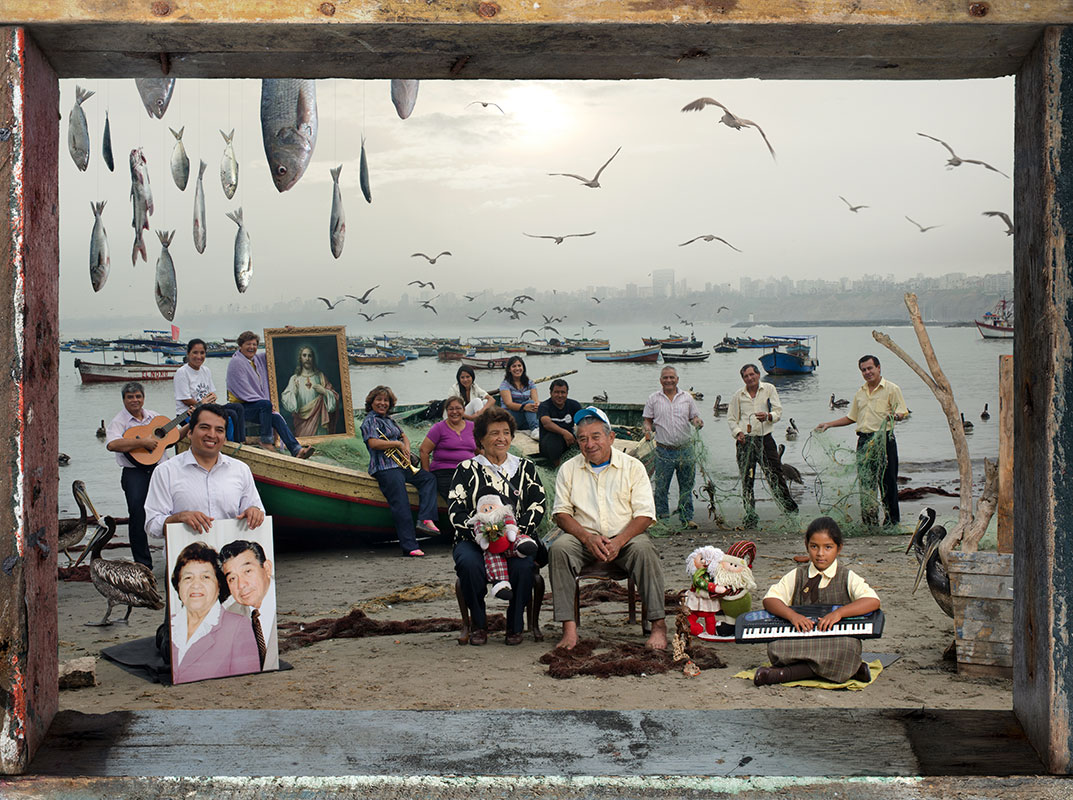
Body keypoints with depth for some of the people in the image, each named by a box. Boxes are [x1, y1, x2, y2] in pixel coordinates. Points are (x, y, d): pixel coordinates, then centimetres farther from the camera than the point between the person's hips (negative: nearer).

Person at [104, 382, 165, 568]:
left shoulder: (155, 417, 17)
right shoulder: (119, 421, 1)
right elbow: (112, 444, -20)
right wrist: (142, 442, -20)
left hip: (159, 468, 4)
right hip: (135, 473, -3)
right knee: (138, 514, -15)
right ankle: (143, 563, -4)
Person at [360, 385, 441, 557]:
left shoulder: (389, 420, 23)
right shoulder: (370, 420, -3)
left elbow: (403, 436, 28)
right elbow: (374, 443, -18)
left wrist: (406, 449, 4)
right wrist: (397, 444, -8)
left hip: (401, 465, 10)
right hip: (385, 468, -10)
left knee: (428, 478, 3)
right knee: (401, 506, -17)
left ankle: (425, 519, -11)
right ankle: (409, 547, -23)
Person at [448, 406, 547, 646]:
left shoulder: (525, 467, 18)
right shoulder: (467, 469, 12)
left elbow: (539, 503, 7)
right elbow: (456, 509, 2)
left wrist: (517, 532, -10)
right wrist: (478, 533, -15)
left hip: (517, 538, 1)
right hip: (474, 540, 0)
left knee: (522, 565, -33)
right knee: (469, 564, -34)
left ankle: (515, 626, -10)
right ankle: (478, 625, -11)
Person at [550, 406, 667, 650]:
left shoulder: (633, 467, 5)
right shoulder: (568, 470, 10)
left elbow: (644, 514, -2)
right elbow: (561, 513, 4)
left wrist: (619, 541, -19)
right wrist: (587, 538, -16)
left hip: (625, 536, -1)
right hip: (585, 537, 1)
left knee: (644, 549, -33)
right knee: (558, 548, -29)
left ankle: (658, 624, -28)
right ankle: (569, 626, -31)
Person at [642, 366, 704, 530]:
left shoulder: (687, 397, 9)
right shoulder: (653, 399, 6)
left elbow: (694, 417, 14)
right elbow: (647, 419, 10)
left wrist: (697, 422, -8)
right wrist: (648, 429, -11)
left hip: (685, 449, 1)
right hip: (664, 450, -1)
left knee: (686, 486, 6)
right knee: (661, 487, -1)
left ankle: (686, 518, 14)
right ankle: (662, 517, 9)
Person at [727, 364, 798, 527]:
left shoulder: (769, 389, 6)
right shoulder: (739, 395, 11)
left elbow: (778, 411, 1)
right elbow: (731, 418, 15)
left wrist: (768, 416, -21)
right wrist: (738, 432, -3)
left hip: (765, 438, -2)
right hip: (745, 440, 2)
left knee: (775, 474, -8)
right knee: (747, 478, 3)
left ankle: (790, 508, -2)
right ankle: (750, 515, 10)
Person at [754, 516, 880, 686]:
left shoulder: (848, 578, 4)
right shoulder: (797, 576, 10)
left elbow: (873, 601, -11)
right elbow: (770, 599, 1)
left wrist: (839, 612, -24)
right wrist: (792, 615, -19)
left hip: (836, 641, -1)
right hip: (800, 642, 1)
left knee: (848, 647, -36)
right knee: (775, 647, -29)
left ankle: (784, 673, -25)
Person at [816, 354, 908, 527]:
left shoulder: (891, 389, 0)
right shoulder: (860, 393, 19)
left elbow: (903, 413, -5)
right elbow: (851, 417, 26)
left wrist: (894, 415, -28)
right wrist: (828, 424, 19)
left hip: (884, 439, -6)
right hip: (864, 441, 6)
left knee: (887, 482, -4)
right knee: (865, 482, 5)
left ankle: (892, 520, 4)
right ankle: (869, 521, 11)